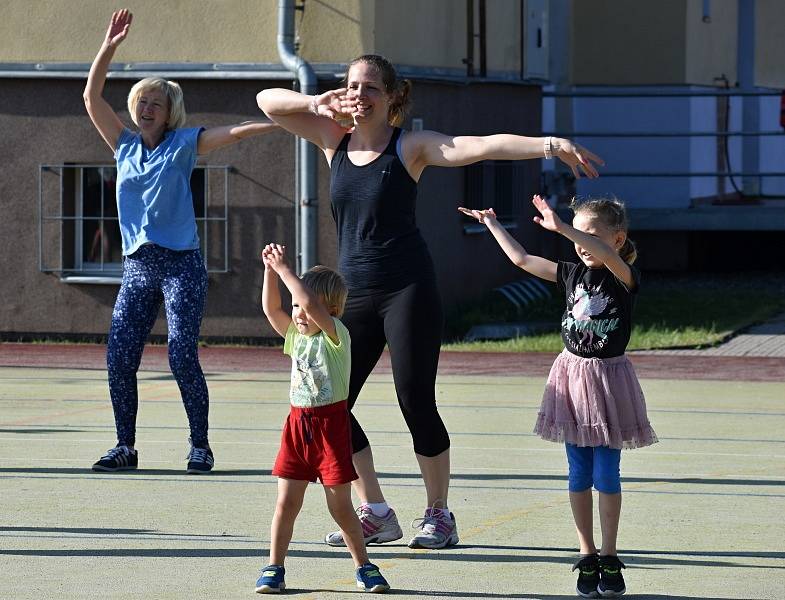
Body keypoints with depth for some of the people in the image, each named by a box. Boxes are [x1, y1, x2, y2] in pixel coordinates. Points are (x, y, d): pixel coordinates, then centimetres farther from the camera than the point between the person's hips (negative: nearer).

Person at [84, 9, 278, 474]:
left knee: (183, 357, -11)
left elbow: (235, 132, -6)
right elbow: (92, 97, 13)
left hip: (181, 265, -4)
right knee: (120, 358, -2)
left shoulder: (184, 144, 3)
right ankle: (126, 447, 7)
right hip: (137, 266, 4)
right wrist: (109, 47, 5)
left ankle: (201, 446, -2)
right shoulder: (125, 146, 14)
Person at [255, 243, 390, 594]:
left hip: (330, 424, -6)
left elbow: (311, 304, -25)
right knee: (286, 502, 3)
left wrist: (284, 269, -20)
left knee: (340, 505, 0)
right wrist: (270, 271, -1)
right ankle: (274, 568, 8)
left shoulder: (336, 335, -11)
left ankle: (363, 567, 14)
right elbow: (271, 308, 8)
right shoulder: (295, 336, 10)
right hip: (298, 423, 6)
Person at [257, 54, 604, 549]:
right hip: (355, 294, 5)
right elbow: (268, 101, 13)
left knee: (416, 404, -6)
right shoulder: (335, 139, 9)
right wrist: (316, 103, -5)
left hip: (408, 290, -5)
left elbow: (481, 146, -16)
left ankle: (439, 515, 9)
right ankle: (376, 515, 13)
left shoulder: (411, 146, -4)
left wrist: (550, 145, -28)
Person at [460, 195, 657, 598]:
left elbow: (608, 256, -32)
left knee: (606, 473, -1)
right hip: (572, 374, 4)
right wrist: (492, 225, 19)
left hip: (608, 376, -4)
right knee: (580, 474, 5)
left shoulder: (624, 278, -10)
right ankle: (587, 557, 10)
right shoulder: (572, 275, 6)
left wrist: (561, 228, -41)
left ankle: (609, 559, 7)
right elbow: (521, 259, 15)